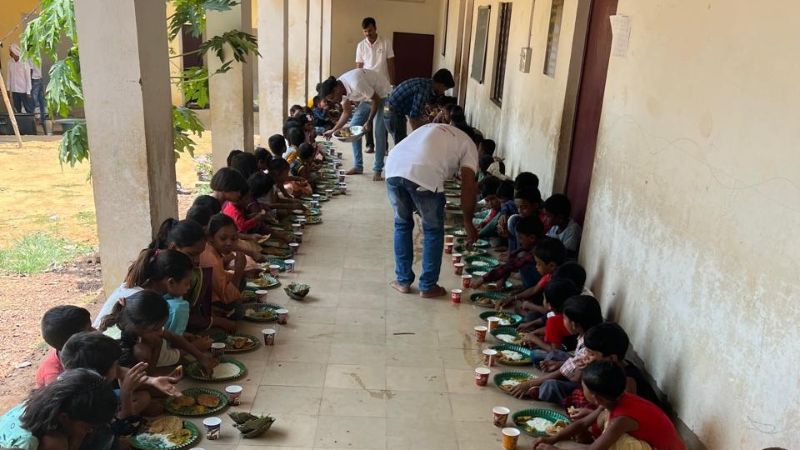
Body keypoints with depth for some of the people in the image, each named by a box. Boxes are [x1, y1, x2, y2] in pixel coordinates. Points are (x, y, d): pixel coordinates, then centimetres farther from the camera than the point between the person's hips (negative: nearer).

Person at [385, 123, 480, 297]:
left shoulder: (433, 128, 39)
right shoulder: (468, 144, 22)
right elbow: (468, 187, 11)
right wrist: (468, 222, 20)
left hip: (394, 167, 5)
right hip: (424, 175, -5)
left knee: (402, 224, 25)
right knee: (433, 230, 17)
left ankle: (402, 281, 29)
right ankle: (428, 286, 23)